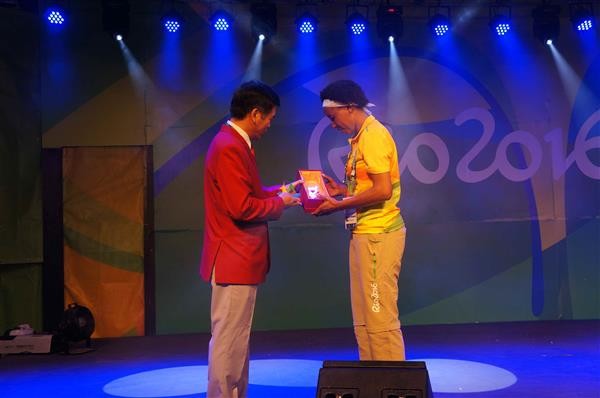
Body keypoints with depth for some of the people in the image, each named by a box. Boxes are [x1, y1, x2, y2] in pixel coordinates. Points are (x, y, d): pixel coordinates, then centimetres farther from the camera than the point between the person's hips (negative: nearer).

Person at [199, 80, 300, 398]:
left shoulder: (235, 143, 14)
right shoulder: (229, 148, -19)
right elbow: (242, 207, -24)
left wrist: (278, 192, 12)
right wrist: (279, 203, -10)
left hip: (239, 258, 11)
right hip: (234, 259, -11)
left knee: (236, 337, 15)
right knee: (228, 339, -5)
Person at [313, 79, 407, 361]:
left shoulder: (374, 136, -13)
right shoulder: (361, 137, 16)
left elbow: (382, 190, -21)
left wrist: (338, 205, -14)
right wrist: (342, 190, 11)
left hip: (378, 236, -10)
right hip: (364, 235, 10)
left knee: (380, 317, -5)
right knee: (363, 320, 12)